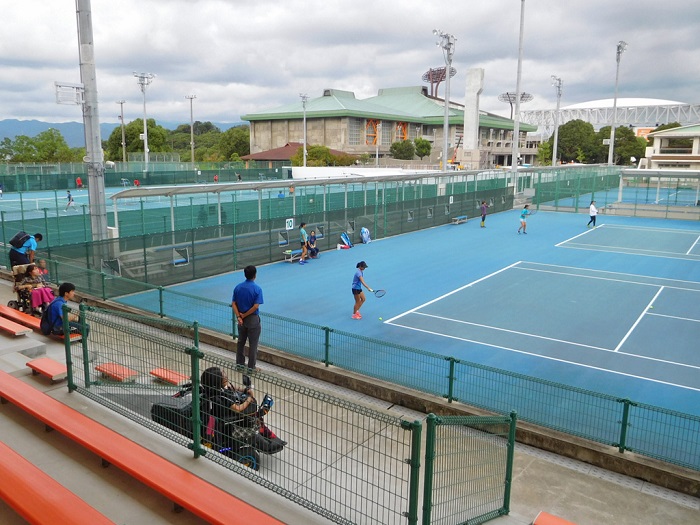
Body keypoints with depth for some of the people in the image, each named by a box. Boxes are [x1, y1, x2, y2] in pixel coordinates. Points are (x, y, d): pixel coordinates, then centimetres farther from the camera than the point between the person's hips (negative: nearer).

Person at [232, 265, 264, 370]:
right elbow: (256, 306, -20)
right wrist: (244, 315, -12)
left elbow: (233, 304, -3)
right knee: (253, 344, 6)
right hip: (253, 319, -5)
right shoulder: (257, 289, -15)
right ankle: (251, 367, 12)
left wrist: (239, 317, -7)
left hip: (241, 319, 5)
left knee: (241, 342, 18)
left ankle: (239, 364, 27)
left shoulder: (238, 287, -1)